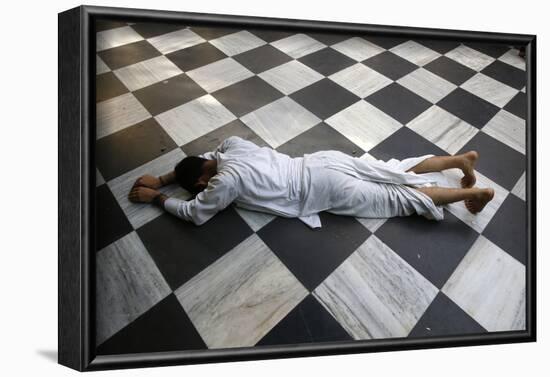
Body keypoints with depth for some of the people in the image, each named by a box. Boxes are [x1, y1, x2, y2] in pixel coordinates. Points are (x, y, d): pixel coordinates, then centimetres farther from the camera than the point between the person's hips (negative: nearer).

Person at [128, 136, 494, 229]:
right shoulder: (233, 144, 6)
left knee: (399, 197, 3)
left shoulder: (224, 182, -16)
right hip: (323, 162, 7)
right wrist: (161, 178, 22)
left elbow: (194, 213, -4)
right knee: (397, 173, 15)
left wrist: (157, 196, 9)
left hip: (321, 187, -7)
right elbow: (198, 158, 25)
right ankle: (462, 158, 21)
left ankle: (472, 192, 9)